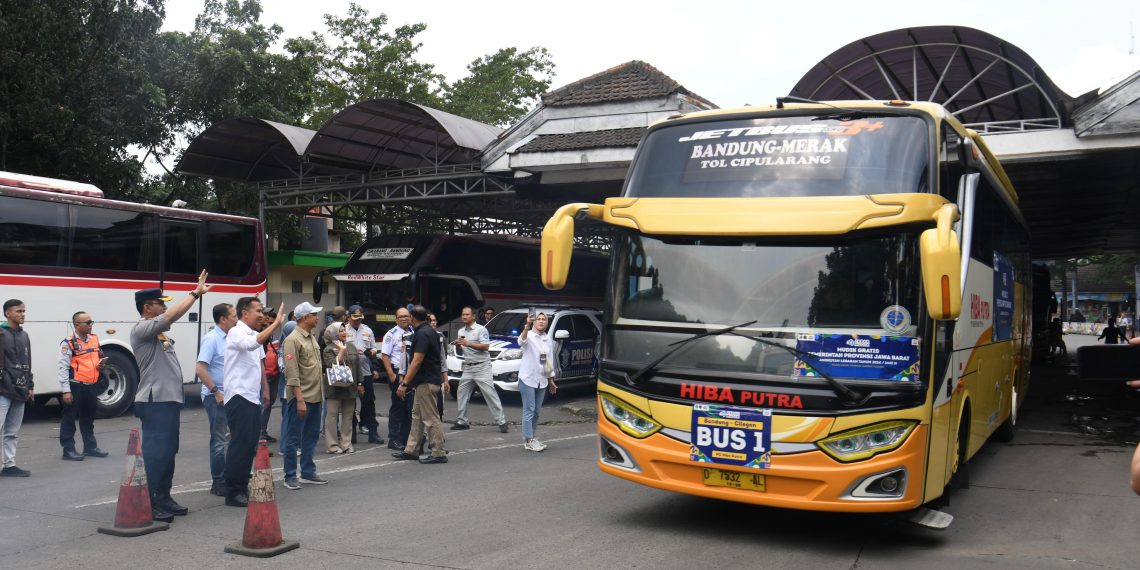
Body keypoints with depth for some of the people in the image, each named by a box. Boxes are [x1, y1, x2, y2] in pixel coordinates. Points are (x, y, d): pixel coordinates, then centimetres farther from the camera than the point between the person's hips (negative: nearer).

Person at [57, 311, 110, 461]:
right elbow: (63, 368, -13)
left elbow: (100, 357, 27)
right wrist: (66, 391, -16)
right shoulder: (68, 343, -11)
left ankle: (90, 447, 26)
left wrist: (102, 363, 3)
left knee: (88, 418, 17)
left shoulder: (94, 339, 10)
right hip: (75, 386, -7)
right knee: (69, 419, 2)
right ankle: (68, 449, 8)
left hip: (91, 386, 7)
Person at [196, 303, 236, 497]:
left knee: (227, 439, 12)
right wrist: (216, 391, -19)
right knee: (220, 440, -4)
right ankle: (218, 484, 3)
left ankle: (227, 479, 20)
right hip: (216, 397, -8)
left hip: (228, 395, 8)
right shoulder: (211, 338, -14)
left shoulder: (228, 338, 11)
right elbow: (200, 368, -21)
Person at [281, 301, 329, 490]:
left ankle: (308, 472, 23)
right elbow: (292, 372, -18)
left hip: (315, 396, 9)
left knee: (311, 437, 14)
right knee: (294, 438, 0)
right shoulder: (293, 340, -13)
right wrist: (299, 399, -22)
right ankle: (290, 476, 7)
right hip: (300, 397, -9)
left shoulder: (312, 338, 14)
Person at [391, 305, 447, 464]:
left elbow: (417, 361, -22)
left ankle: (438, 454, -3)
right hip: (425, 381, 11)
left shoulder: (422, 334, -17)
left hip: (426, 382, -11)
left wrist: (404, 383, -21)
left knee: (431, 418, -6)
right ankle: (411, 450, 21)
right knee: (417, 415, 15)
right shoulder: (429, 331, 14)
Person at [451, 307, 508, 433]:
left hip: (482, 367, -7)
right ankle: (461, 421, 16)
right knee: (461, 394, 6)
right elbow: (459, 352, 19)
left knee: (490, 393, -10)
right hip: (468, 367, 7)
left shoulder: (481, 329, -5)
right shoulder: (460, 332, 15)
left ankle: (502, 422, -9)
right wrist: (458, 346, -3)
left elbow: (486, 346, -16)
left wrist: (468, 344, -21)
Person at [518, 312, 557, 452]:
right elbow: (521, 341, -33)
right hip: (527, 378, -6)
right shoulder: (529, 336, -8)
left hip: (542, 380, 6)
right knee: (529, 410, -6)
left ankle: (531, 438, 22)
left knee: (537, 411, 12)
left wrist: (551, 380, 20)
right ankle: (528, 440, -4)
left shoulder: (549, 339, 11)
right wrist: (527, 326, -50)